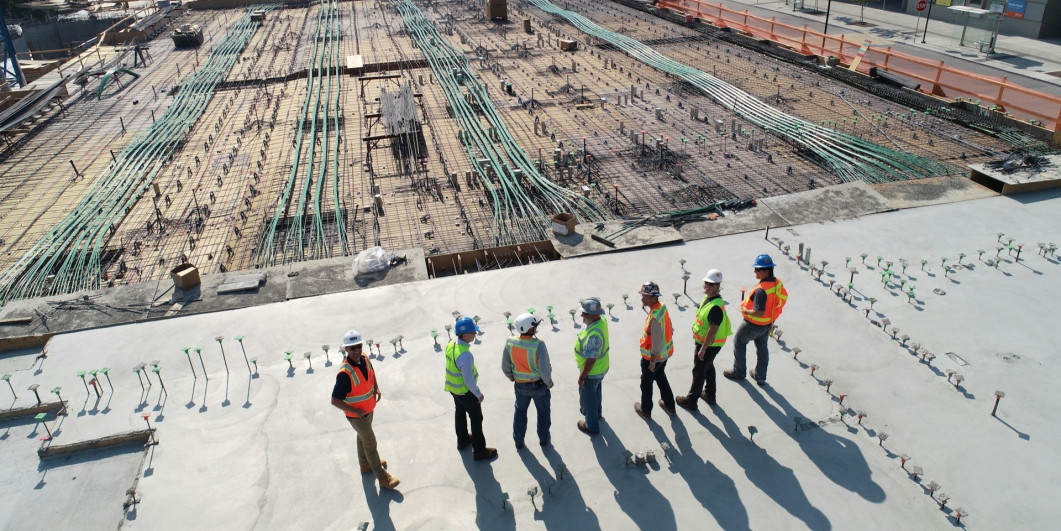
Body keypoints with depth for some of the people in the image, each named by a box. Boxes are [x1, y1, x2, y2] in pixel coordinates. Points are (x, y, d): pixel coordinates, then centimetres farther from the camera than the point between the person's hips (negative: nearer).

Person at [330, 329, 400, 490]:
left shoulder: (364, 359, -12)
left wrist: (376, 388, -1)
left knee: (363, 437, 29)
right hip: (357, 416, -7)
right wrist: (355, 411, -26)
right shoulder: (345, 373, -36)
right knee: (370, 444, 7)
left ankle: (365, 464, 52)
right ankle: (382, 477, 23)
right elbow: (335, 400, -31)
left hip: (368, 409, 7)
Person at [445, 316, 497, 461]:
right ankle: (479, 451, 23)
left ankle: (462, 440, 49)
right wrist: (479, 394, -14)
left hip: (453, 388, 8)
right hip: (465, 391, -8)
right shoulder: (465, 355, -37)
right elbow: (468, 380, -29)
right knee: (476, 418, 10)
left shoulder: (450, 346, -10)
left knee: (460, 413, 28)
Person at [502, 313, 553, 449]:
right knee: (543, 411, 23)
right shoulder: (538, 345, -31)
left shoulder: (510, 343, -17)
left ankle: (518, 441, 39)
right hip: (539, 385, -3)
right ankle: (543, 438, 42)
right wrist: (549, 383, -7)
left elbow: (505, 367, -6)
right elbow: (545, 370, -27)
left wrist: (512, 378, 14)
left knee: (520, 411, 27)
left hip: (520, 385, 3)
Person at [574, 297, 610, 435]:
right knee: (595, 392, 32)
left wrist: (582, 377, -18)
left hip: (592, 372, -8)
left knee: (587, 398, 16)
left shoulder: (593, 335, -40)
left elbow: (590, 360, -31)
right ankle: (596, 413, 56)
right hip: (601, 368, 8)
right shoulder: (602, 320, -12)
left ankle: (592, 426, 36)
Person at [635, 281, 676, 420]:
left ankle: (645, 411, 35)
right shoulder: (662, 306, -7)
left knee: (646, 383, 15)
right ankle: (669, 405, 44)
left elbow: (656, 342, -29)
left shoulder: (655, 318, -35)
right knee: (661, 377, 29)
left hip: (653, 356, -8)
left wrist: (652, 362, -18)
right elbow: (668, 327, 7)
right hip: (665, 353, 8)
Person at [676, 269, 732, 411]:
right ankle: (709, 395, 43)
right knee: (708, 367, 25)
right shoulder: (708, 297, -1)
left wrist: (702, 349, -24)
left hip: (709, 344, -10)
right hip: (703, 341, 10)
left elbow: (712, 331, -30)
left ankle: (691, 401, 20)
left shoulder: (716, 306, -32)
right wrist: (696, 334, 21)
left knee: (699, 372, 5)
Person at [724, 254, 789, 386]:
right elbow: (784, 297, 10)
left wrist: (746, 311, -17)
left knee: (739, 342, 17)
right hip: (768, 324, 8)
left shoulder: (761, 290, -35)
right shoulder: (778, 283, -9)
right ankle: (760, 377, 36)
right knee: (762, 347, 23)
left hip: (754, 324, -8)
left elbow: (759, 312, -36)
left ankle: (739, 371, 30)